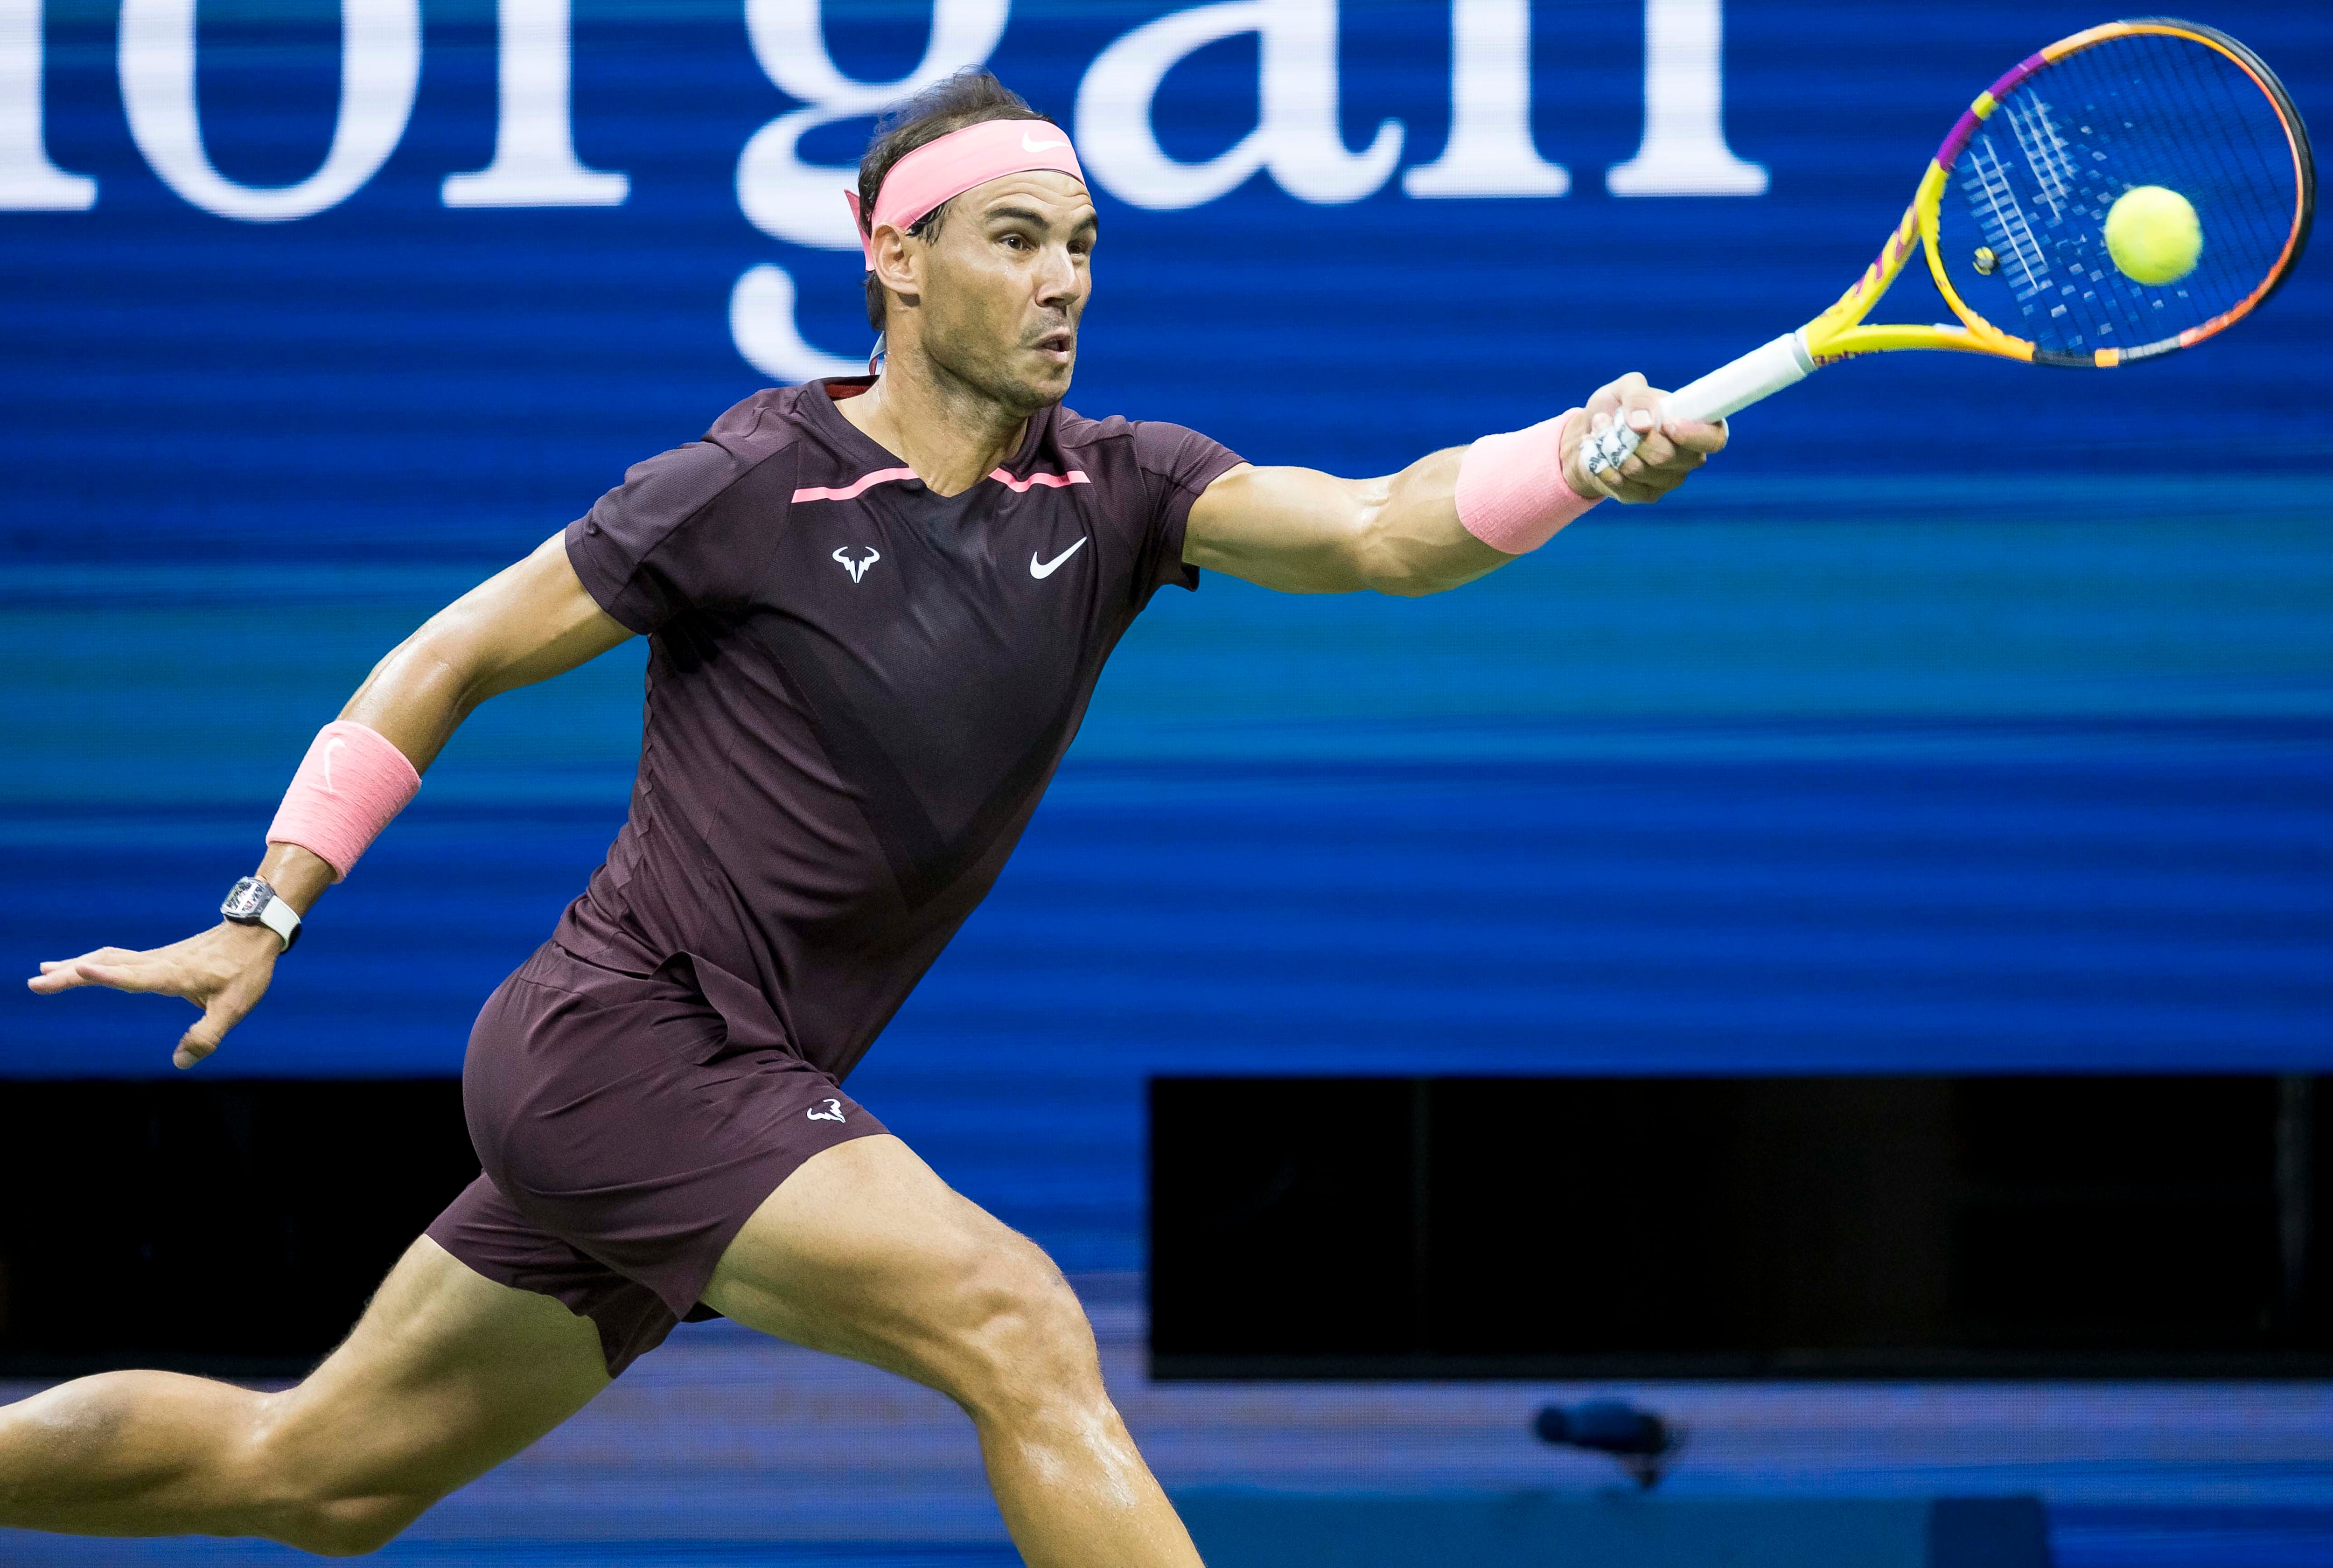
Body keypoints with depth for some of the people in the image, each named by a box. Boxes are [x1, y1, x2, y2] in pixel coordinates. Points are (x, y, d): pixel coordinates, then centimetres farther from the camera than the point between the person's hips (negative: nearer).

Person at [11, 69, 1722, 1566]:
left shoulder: (1114, 491, 1)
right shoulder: (746, 492, -11)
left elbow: (1379, 529, -15)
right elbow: (446, 662, -1)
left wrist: (1589, 452, -33)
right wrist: (270, 911, -4)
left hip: (745, 1087, 7)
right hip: (624, 1038, -7)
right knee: (1019, 1326, -23)